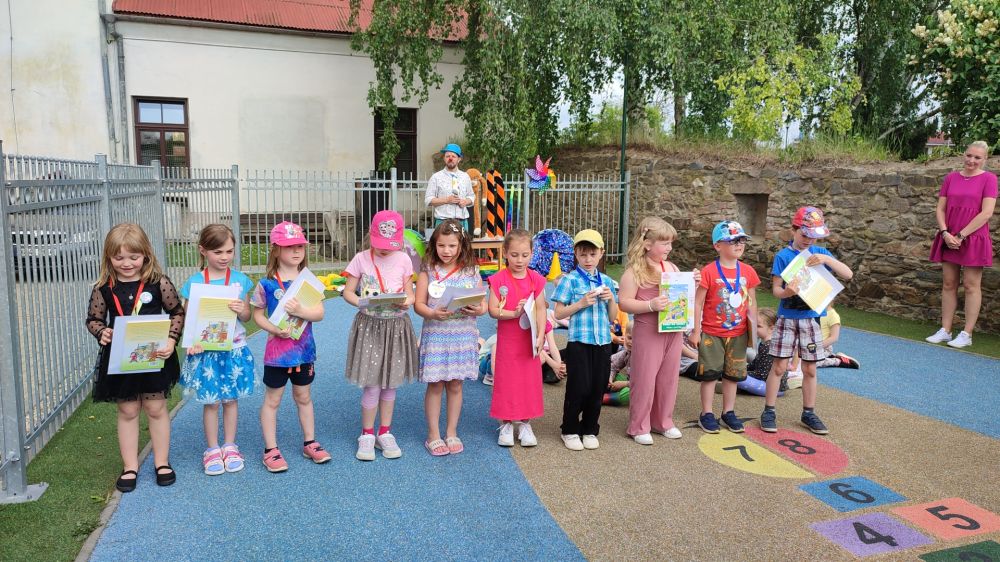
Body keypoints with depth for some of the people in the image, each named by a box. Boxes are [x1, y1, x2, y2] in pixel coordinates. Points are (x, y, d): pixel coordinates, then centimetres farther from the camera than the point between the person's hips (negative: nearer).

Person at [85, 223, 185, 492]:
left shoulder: (158, 283, -10)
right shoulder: (103, 288, -4)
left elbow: (178, 312, -4)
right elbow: (93, 319, 5)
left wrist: (171, 340, -16)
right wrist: (102, 333, -16)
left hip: (155, 356, -1)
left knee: (156, 408, 10)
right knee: (127, 411, 13)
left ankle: (162, 462, 26)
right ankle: (130, 467, 25)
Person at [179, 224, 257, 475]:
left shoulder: (240, 280, -1)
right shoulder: (194, 283, -6)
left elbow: (247, 317, 6)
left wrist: (241, 310, -16)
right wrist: (192, 342, -17)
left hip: (234, 349, 1)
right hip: (206, 351, -1)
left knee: (230, 399, 12)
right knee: (210, 401, 7)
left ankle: (230, 446, 27)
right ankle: (212, 449, 23)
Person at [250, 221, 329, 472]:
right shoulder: (267, 283, -9)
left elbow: (319, 313, -8)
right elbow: (257, 314, -3)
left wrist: (300, 310, -27)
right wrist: (275, 329, -19)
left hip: (304, 349, 3)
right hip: (277, 349, -2)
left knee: (303, 397, 17)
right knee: (272, 400, 8)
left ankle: (310, 443, 29)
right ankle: (270, 450, 19)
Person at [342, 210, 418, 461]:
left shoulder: (403, 259, 0)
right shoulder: (361, 259, -4)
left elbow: (409, 292, 6)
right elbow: (348, 291, 0)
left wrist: (407, 301, -17)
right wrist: (361, 302, -20)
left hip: (397, 327, 2)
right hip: (369, 325, -2)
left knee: (390, 383, 11)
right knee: (372, 385, -3)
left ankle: (385, 433, 27)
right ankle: (367, 435, 17)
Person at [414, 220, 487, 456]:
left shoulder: (472, 272, 3)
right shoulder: (428, 272, -2)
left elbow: (482, 303, 5)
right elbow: (418, 304, -4)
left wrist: (478, 310, -17)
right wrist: (433, 314, -23)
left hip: (463, 336, 2)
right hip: (435, 335, -2)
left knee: (455, 385, 11)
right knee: (435, 385, 5)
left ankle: (452, 433, 24)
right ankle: (433, 435, 18)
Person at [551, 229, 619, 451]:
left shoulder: (606, 281, 10)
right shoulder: (570, 279, -4)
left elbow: (613, 317, 13)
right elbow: (558, 314, -6)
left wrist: (611, 300, -5)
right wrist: (581, 303, -16)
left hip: (603, 342, 4)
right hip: (579, 342, -4)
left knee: (598, 389, 9)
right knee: (579, 388, -2)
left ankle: (590, 430, 26)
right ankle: (570, 431, 18)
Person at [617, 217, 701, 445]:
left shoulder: (672, 268, 9)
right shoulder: (634, 271, -11)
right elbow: (624, 302, -16)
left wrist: (692, 283, 3)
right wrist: (651, 305, -27)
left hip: (674, 331, 7)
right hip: (648, 332, -6)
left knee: (668, 378, 15)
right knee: (644, 379, 2)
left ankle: (663, 421, 32)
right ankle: (639, 427, 16)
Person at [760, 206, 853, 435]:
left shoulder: (820, 253, 4)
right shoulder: (783, 256, -5)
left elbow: (848, 274, -4)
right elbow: (776, 289, -9)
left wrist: (827, 259, -20)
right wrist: (786, 292, -33)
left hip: (812, 318, 3)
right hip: (787, 318, -3)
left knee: (810, 369, 10)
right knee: (779, 366, 1)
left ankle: (809, 413, 23)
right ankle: (769, 411, 11)